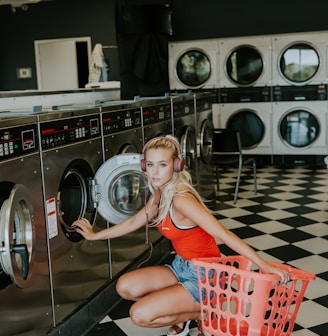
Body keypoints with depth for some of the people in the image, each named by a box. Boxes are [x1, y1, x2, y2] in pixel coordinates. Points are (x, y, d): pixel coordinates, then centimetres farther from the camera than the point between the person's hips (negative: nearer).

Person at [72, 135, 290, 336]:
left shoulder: (181, 199, -27)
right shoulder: (160, 194, 1)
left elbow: (224, 234, -32)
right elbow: (134, 222, 17)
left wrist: (264, 265, -37)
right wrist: (95, 235, 24)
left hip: (204, 276, -8)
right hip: (182, 267, 8)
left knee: (140, 315, -15)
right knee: (125, 287, 0)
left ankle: (203, 314, 4)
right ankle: (185, 313, 13)